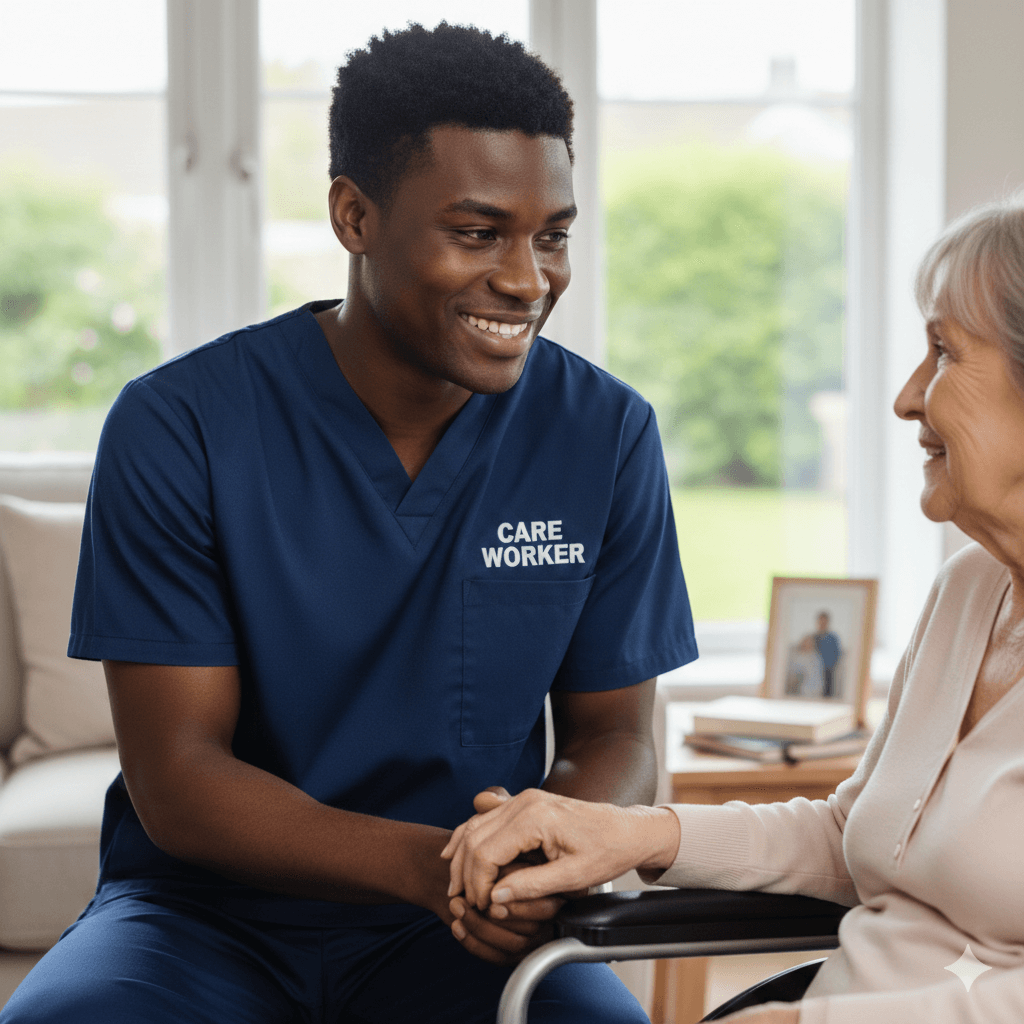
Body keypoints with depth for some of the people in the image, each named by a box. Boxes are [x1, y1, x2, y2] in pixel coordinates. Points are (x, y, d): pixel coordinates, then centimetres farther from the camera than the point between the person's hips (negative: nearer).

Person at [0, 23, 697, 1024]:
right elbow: (174, 779, -11)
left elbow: (613, 734, 5)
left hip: (463, 940, 1)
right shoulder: (177, 426, -9)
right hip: (212, 912, 0)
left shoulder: (606, 434, -1)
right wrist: (427, 862, -28)